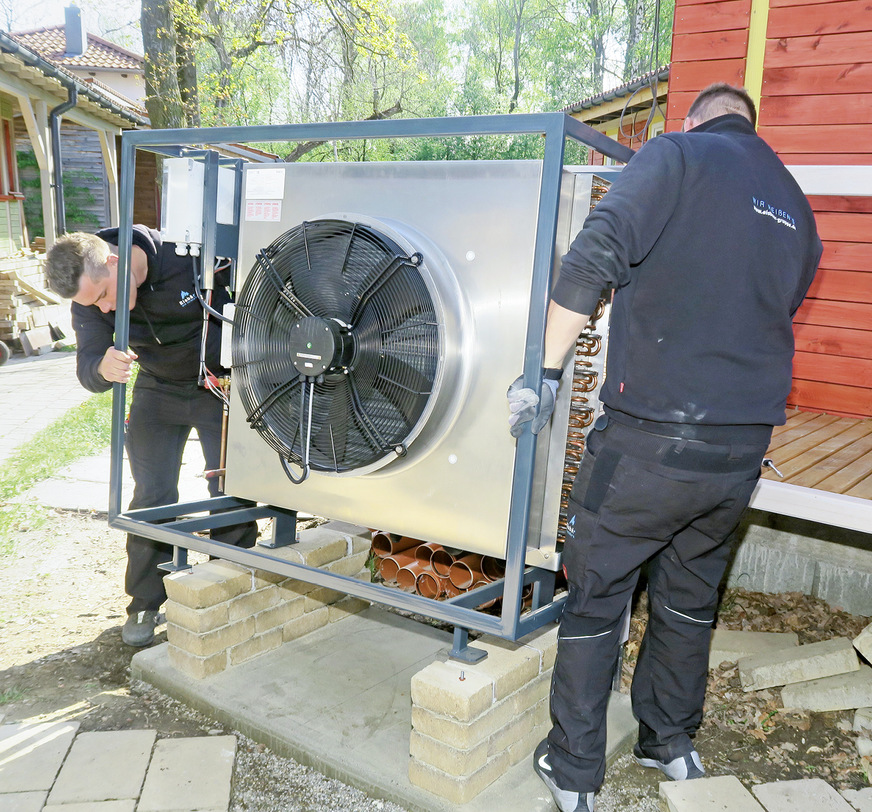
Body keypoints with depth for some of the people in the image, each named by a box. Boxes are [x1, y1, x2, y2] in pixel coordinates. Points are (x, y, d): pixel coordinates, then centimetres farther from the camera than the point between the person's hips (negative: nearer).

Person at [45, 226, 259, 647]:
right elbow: (87, 369, -19)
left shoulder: (191, 257, -30)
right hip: (158, 391, 3)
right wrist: (103, 368, -43)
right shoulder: (90, 293, -17)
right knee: (151, 498, 1)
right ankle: (147, 604, 17)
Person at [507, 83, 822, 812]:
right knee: (690, 595, 23)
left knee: (597, 593, 9)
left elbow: (592, 259, -16)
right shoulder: (796, 208, 17)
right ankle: (672, 743, 39)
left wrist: (547, 371, -11)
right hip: (745, 446, 6)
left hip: (653, 440, -6)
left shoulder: (676, 156, -2)